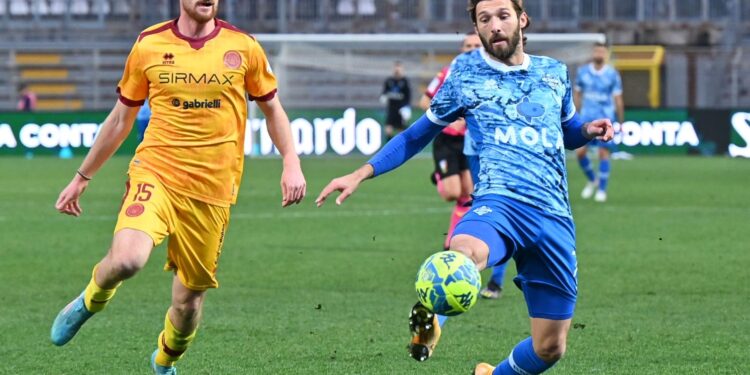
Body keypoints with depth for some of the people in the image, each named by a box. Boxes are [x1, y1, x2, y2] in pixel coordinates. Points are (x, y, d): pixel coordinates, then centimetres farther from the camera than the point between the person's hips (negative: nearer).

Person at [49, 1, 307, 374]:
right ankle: (90, 301, 7)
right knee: (126, 260, -28)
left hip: (213, 190, 1)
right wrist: (81, 178, 17)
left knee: (189, 297, 6)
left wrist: (291, 164, 0)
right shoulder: (149, 45, 3)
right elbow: (121, 118, 14)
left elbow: (272, 108, 15)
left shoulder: (243, 47, 3)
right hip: (155, 172, -1)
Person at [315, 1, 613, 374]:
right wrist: (361, 174, 13)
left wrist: (588, 130, 9)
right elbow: (419, 133, 19)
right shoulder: (466, 71, 10)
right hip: (499, 201, -3)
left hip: (554, 216, 3)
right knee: (462, 253, -44)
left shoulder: (554, 73, 16)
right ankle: (431, 321, -21)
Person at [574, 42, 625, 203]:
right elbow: (577, 94, 12)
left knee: (604, 153, -4)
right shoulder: (582, 72, 3)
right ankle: (592, 180, 21)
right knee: (580, 152, -4)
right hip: (587, 118, 2)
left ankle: (602, 190, 6)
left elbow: (618, 100, -1)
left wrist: (621, 122, -1)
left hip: (605, 119, -2)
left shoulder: (612, 74, -4)